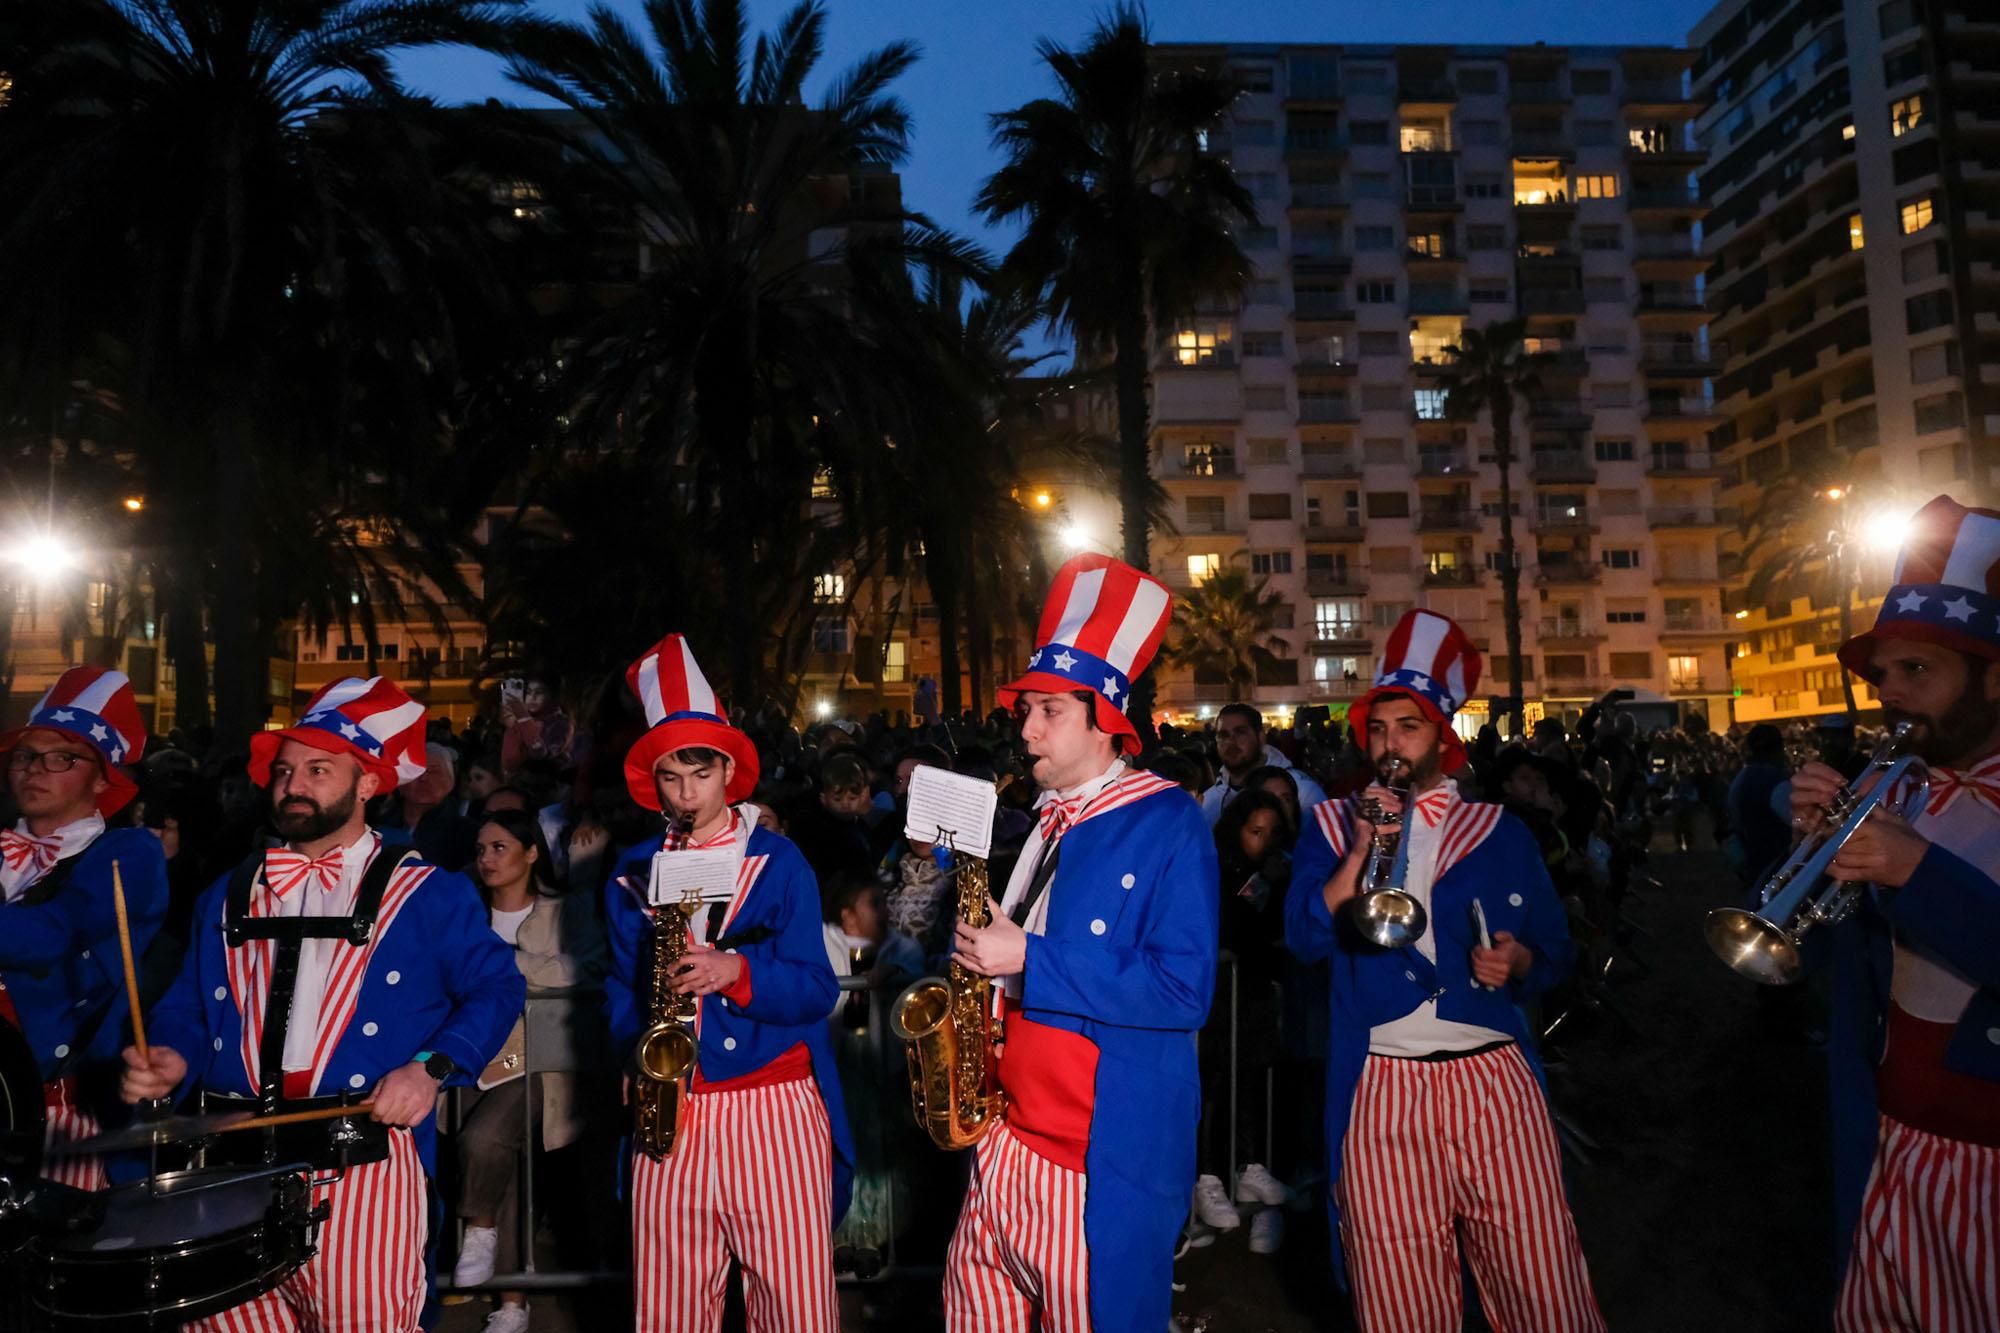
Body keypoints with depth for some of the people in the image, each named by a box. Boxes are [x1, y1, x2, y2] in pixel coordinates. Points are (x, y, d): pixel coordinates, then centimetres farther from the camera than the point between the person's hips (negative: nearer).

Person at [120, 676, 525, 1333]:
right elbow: (189, 1007, 18)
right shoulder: (228, 897, 17)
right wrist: (171, 1060, -3)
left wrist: (431, 1069, -13)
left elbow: (495, 987, 0)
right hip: (235, 1164, 4)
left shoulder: (429, 895, 2)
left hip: (364, 1168, -4)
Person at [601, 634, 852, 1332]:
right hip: (668, 1113, 3)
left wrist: (739, 972, -22)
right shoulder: (631, 874, 10)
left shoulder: (779, 861, 2)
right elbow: (621, 988, 17)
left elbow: (816, 989, -5)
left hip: (774, 1112, -2)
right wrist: (640, 1054, -2)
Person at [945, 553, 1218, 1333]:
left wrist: (1028, 962, -22)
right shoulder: (1041, 823, 11)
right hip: (1008, 1132, 7)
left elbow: (1184, 991, -20)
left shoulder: (1168, 826, -12)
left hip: (1105, 1154, -7)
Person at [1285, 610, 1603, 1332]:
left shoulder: (1500, 832, 10)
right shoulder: (1332, 825, 8)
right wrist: (1363, 848, -14)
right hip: (1380, 1091, 0)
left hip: (1496, 1082, 1)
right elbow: (1305, 936, -6)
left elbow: (1555, 952, 12)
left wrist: (1519, 961, -10)